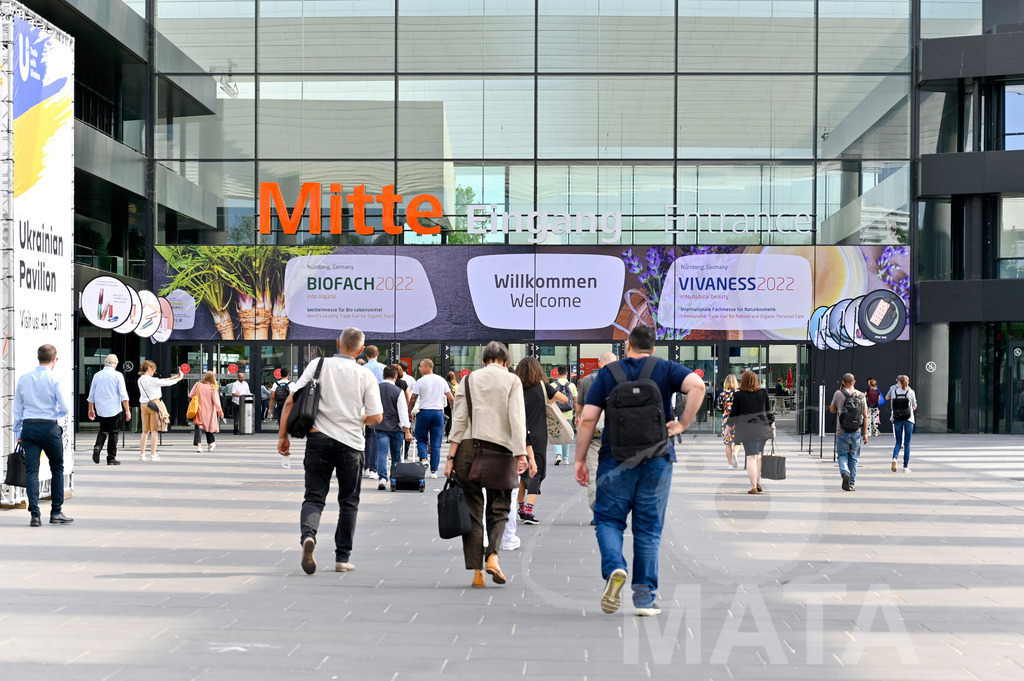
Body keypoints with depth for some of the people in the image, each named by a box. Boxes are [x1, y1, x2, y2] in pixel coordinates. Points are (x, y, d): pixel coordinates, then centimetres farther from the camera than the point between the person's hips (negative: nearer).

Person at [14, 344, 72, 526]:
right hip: (49, 428, -3)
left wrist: (18, 432, 16)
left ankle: (34, 515, -5)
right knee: (57, 469, 12)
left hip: (28, 427, 3)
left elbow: (17, 409, 9)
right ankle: (56, 512, 13)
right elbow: (64, 409, -7)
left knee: (31, 471, 2)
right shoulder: (54, 380, -8)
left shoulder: (23, 379, 5)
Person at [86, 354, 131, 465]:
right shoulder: (118, 375, -5)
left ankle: (98, 446, -11)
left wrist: (91, 409, 23)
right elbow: (123, 394, -9)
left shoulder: (97, 375, 6)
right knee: (113, 433, 4)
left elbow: (91, 395, 12)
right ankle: (111, 458, 4)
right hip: (114, 409, -3)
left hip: (101, 410, 3)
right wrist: (127, 410, -7)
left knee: (103, 430, 17)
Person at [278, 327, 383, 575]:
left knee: (314, 496, 5)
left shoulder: (318, 365, -1)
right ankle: (342, 558, 15)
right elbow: (376, 417, -3)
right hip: (350, 443, 0)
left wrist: (283, 435, 3)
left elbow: (291, 401, -5)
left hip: (319, 438, 0)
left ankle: (308, 535, -24)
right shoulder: (366, 375, -1)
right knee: (348, 501, 13)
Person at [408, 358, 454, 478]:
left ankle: (423, 459, -12)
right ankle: (434, 470, 3)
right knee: (436, 444, 4)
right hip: (438, 412, 2)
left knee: (421, 439, 13)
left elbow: (413, 400, -4)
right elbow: (451, 399, 9)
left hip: (424, 412, -2)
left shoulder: (420, 382, -4)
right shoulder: (441, 381, 6)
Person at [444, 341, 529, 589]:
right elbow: (517, 419, -7)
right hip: (499, 449, -1)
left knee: (472, 510, 6)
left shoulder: (469, 379, 8)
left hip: (469, 448, 1)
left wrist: (451, 457, 1)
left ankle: (477, 571, 3)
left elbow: (459, 420, 2)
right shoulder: (512, 380, 3)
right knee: (499, 508, 11)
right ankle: (492, 556, -13)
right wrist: (521, 454, -9)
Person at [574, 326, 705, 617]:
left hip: (616, 460, -1)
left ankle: (614, 567, -16)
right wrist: (683, 424, -5)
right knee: (649, 528, 9)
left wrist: (580, 460, 4)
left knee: (608, 519, 12)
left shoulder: (607, 374, 5)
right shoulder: (665, 369, 5)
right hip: (657, 460, 1)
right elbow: (697, 386, -14)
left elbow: (587, 420, -2)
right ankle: (645, 597, 9)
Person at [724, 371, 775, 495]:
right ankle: (758, 483, 15)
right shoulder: (763, 392, 2)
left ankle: (753, 487, -5)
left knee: (751, 457, -2)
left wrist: (728, 428, 14)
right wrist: (772, 426, 16)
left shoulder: (738, 395, -5)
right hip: (762, 428, 3)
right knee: (758, 455, 17)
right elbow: (768, 411, 7)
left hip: (747, 430, -2)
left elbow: (734, 414, 1)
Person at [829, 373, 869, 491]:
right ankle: (852, 484, 12)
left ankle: (845, 473, -23)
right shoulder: (861, 395, 2)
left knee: (842, 455, 6)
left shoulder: (838, 394, -4)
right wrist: (865, 433, 6)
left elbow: (832, 409, 11)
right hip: (856, 432, 2)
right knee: (853, 457, 11)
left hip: (842, 431, -2)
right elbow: (865, 416, 1)